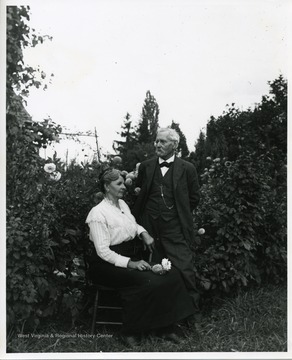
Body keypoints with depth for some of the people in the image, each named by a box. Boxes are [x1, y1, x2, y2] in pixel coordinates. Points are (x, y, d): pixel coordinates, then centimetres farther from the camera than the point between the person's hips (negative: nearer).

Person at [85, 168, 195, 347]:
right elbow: (103, 251, -18)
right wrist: (130, 263, -25)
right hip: (110, 264, -8)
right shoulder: (98, 213, -14)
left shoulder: (122, 204, 10)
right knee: (147, 281, -31)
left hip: (132, 256, 8)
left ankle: (165, 326, 0)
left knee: (171, 273, -11)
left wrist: (144, 233, 5)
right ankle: (131, 332, -9)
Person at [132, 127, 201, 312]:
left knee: (184, 269, -2)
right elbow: (139, 194, 18)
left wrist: (178, 213, 8)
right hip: (149, 227, 3)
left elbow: (194, 198, 7)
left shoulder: (187, 168, 0)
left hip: (175, 229, -2)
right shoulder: (145, 167, 7)